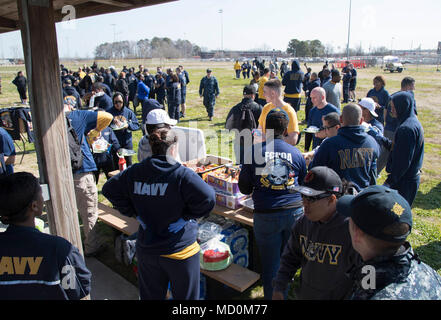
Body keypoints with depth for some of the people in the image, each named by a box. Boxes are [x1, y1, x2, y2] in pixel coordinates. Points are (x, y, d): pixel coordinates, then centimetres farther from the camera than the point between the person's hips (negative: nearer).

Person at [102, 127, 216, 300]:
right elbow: (208, 199, -29)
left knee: (150, 295, 25)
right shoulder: (181, 174, -19)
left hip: (146, 251, 5)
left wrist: (134, 213, 4)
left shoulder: (134, 172, -4)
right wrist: (187, 216, -12)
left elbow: (109, 189, 6)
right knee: (185, 296, 16)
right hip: (180, 250, -4)